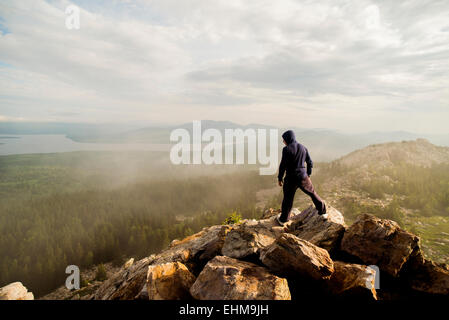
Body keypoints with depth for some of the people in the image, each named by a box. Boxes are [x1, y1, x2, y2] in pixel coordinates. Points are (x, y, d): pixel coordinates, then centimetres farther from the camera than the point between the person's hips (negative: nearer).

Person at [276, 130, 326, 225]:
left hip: (290, 179, -4)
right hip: (303, 177, 4)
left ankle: (283, 219, 23)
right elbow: (310, 162, 11)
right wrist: (308, 175, 23)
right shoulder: (303, 148, 4)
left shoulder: (287, 149, -14)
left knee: (288, 199, 9)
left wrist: (280, 178, -4)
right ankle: (322, 211, 35)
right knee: (312, 193, 23)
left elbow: (283, 165, -15)